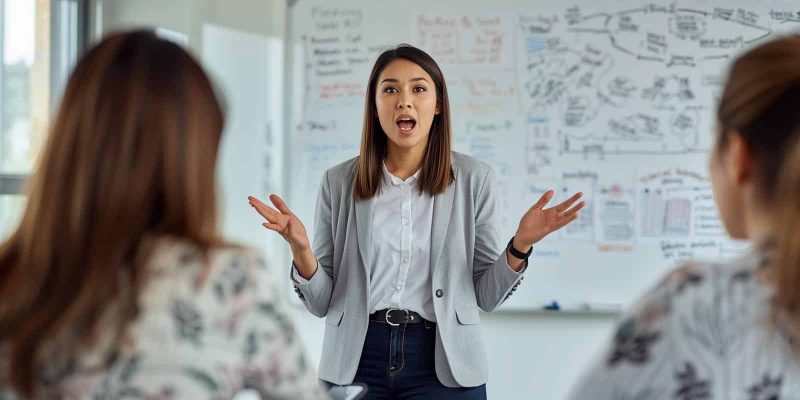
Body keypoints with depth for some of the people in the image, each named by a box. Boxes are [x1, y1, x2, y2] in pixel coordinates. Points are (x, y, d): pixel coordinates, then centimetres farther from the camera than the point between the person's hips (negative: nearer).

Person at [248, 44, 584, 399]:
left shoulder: (472, 178, 0)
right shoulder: (339, 182, 1)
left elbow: (487, 296, 3)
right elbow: (322, 303, 2)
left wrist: (519, 247, -14)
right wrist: (301, 249, -16)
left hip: (442, 361, 0)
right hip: (357, 361, 1)